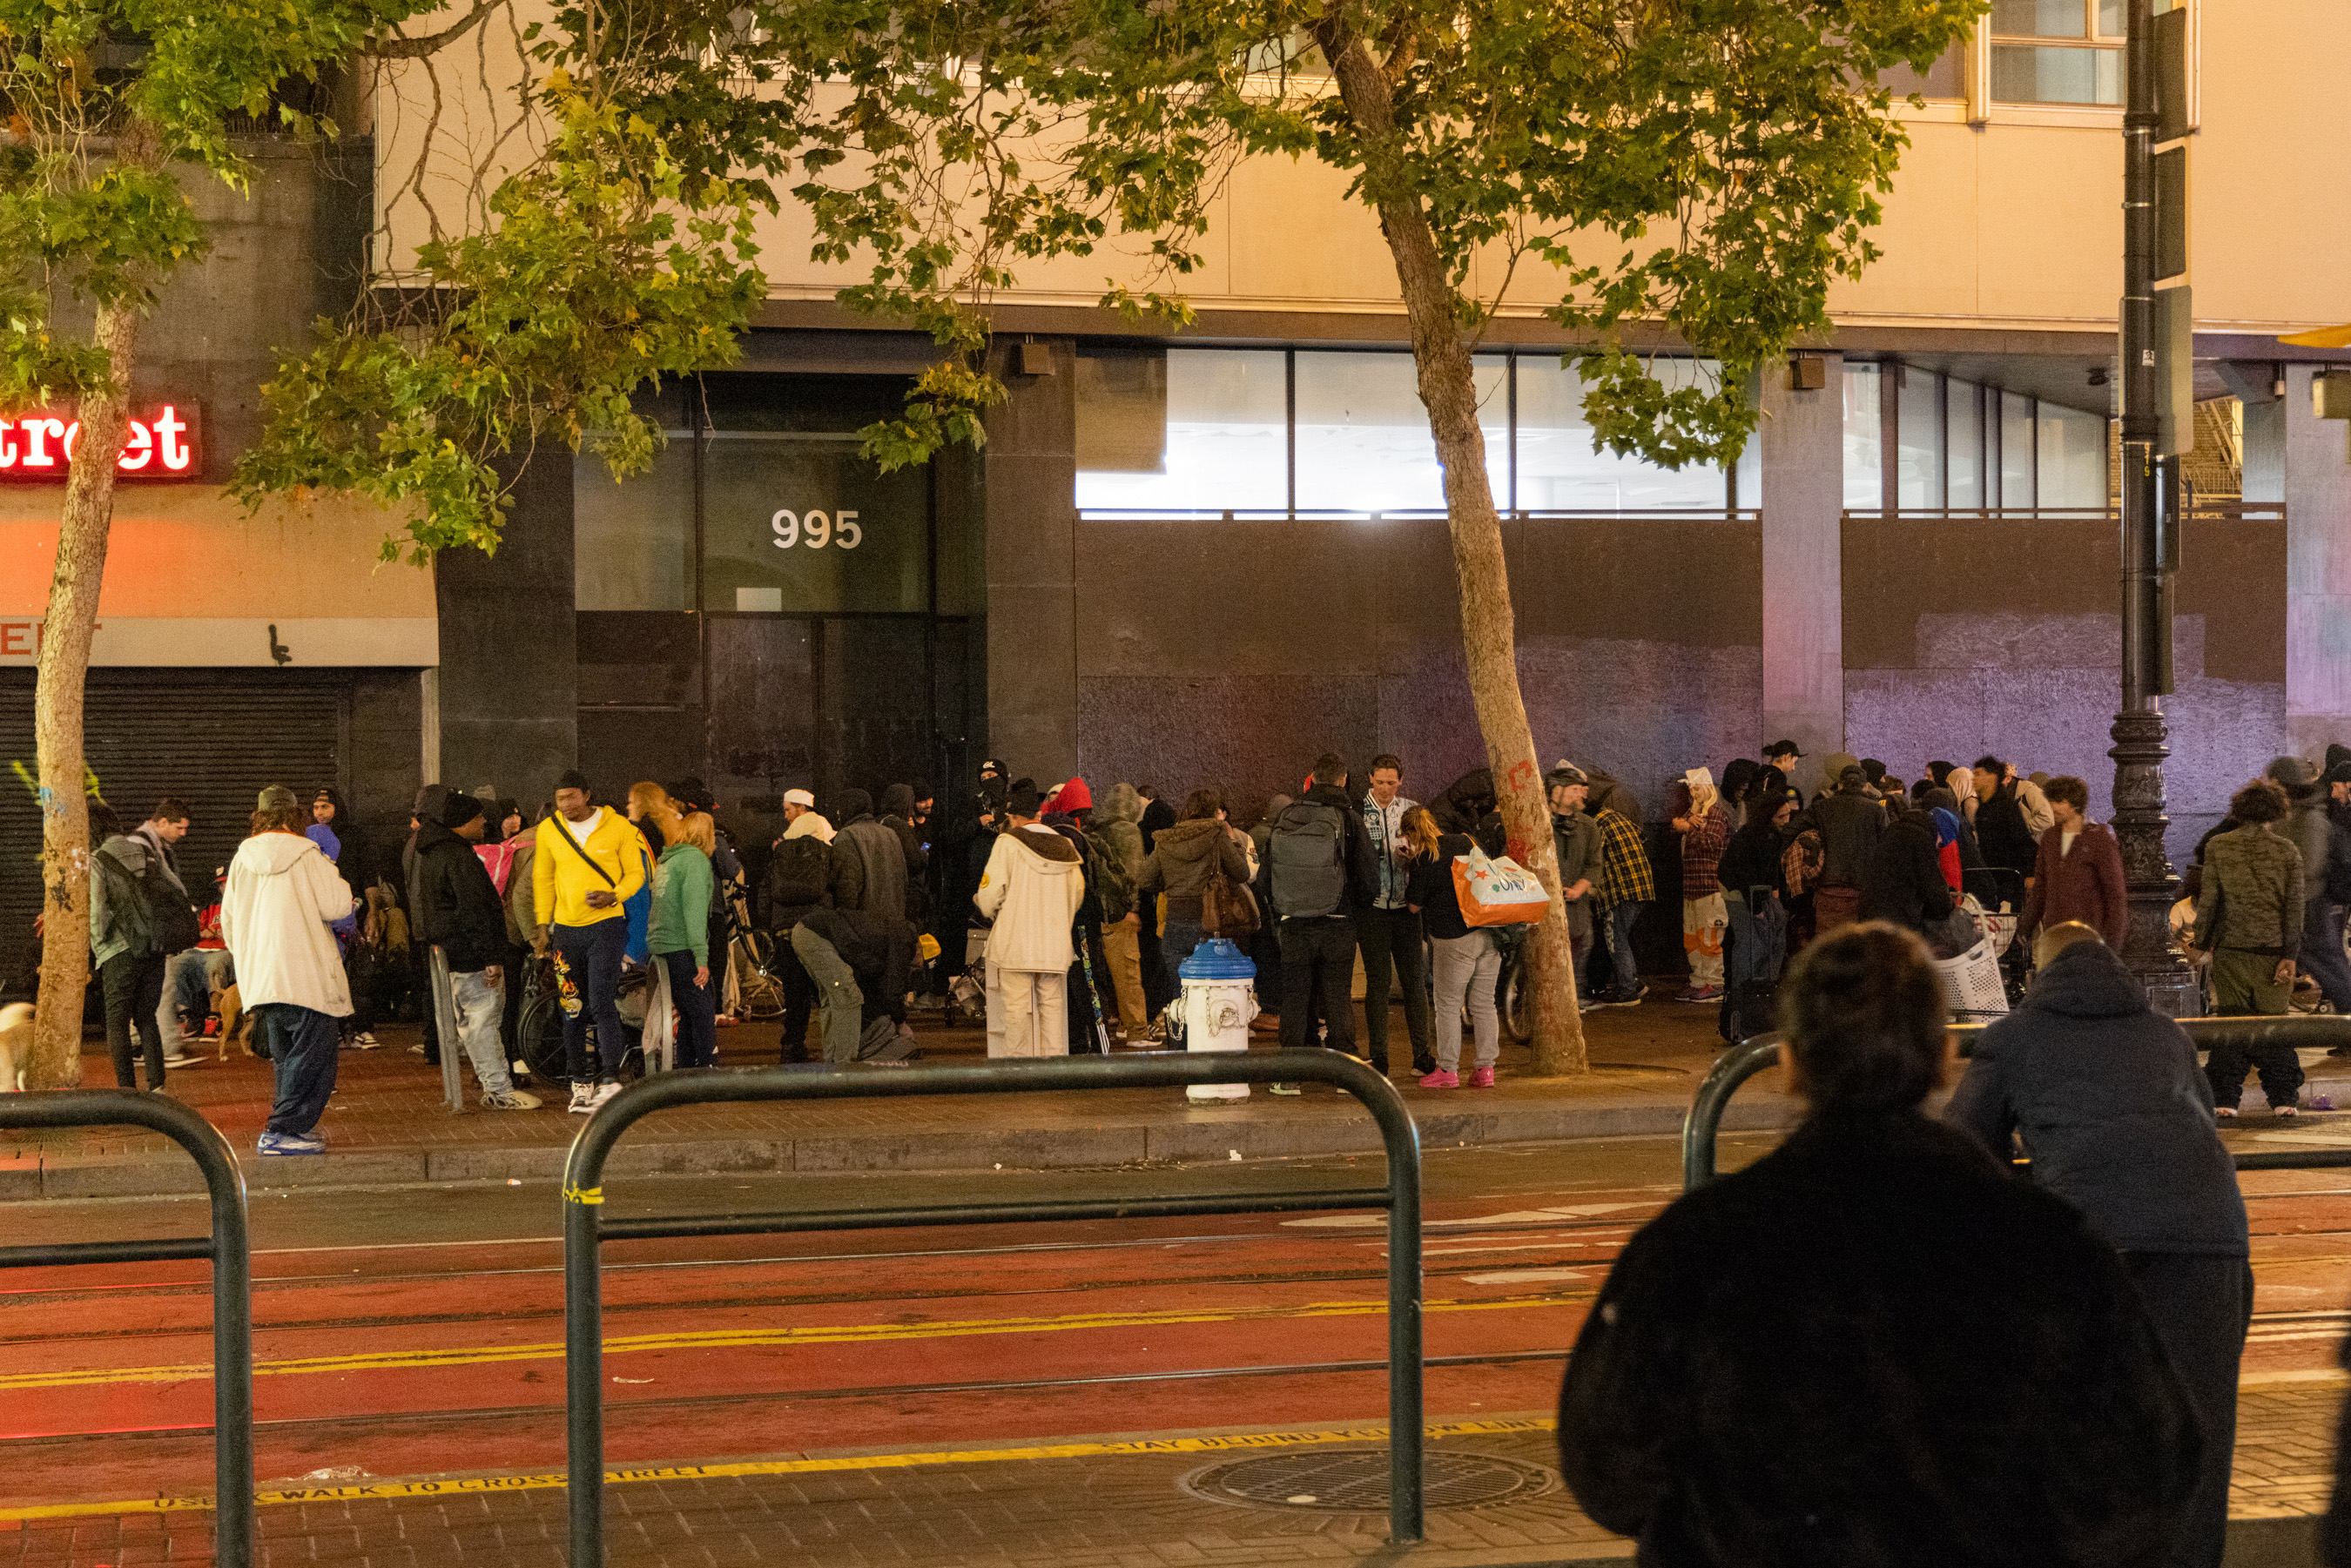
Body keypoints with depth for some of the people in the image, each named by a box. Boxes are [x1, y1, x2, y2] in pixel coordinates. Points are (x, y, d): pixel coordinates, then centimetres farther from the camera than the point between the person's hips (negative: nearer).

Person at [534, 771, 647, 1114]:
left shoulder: (618, 827, -4)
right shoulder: (548, 830, 4)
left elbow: (635, 873, 2)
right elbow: (543, 879, 15)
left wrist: (613, 896, -16)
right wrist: (542, 923, 8)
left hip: (606, 924, -4)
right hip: (566, 928, 4)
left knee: (602, 1003, -13)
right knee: (572, 1009, 6)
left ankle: (611, 1079, -11)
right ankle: (581, 1082, 13)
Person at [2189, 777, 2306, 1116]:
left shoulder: (2218, 847, -2)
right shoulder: (2287, 850, -2)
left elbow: (2208, 898, -1)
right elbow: (2293, 906, -4)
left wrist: (2201, 939, 11)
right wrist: (2289, 955, -3)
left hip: (2231, 948, 0)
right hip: (2272, 949, 0)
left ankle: (2225, 1099, 4)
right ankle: (2283, 1098, 9)